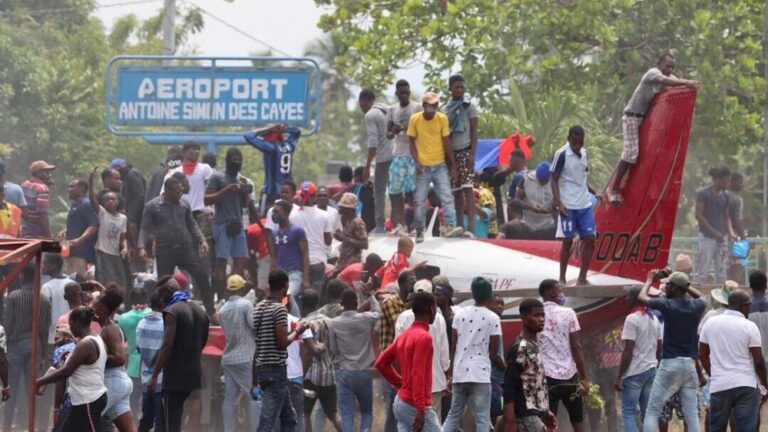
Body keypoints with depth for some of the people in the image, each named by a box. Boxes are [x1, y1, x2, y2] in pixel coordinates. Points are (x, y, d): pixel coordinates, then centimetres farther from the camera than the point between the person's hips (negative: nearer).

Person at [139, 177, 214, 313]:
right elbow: (145, 228, -1)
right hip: (165, 250, -3)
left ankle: (210, 311, 2)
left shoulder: (184, 205, 9)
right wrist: (141, 247, -14)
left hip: (185, 248, 3)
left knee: (201, 275, -5)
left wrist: (202, 240, 4)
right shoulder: (152, 206, -1)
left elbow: (192, 225, 17)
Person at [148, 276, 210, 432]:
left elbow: (167, 346, -19)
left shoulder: (172, 312, -12)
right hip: (195, 374, 8)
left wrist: (154, 376, -18)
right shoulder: (200, 312, 13)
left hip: (175, 376, -8)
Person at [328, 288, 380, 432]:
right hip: (364, 372, 0)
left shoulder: (335, 323, -5)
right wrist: (371, 295, 34)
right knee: (366, 412, 16)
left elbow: (333, 350, 3)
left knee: (347, 415, -1)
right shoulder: (366, 319, -6)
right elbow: (377, 312, 18)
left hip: (344, 373, 0)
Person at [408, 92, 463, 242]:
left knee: (447, 197, -10)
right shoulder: (415, 119, -6)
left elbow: (447, 143, 1)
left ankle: (450, 226, -17)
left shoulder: (442, 118, -3)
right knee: (420, 200, 2)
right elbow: (412, 142, 1)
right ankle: (419, 231, 9)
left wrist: (453, 166, 0)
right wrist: (416, 161, -13)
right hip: (423, 167, -1)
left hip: (440, 165, 1)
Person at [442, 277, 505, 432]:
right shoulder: (492, 318, -4)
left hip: (460, 373, 4)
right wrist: (507, 369, 13)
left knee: (454, 415, 15)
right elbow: (493, 354, -4)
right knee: (482, 419, -1)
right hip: (480, 375, -4)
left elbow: (454, 348, 8)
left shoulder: (460, 314, 7)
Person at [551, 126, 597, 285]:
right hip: (568, 206, -6)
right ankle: (562, 279, 7)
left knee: (590, 239, 1)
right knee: (568, 241, -3)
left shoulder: (584, 154, 9)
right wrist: (558, 204, -16)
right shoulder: (562, 155, -9)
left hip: (585, 204, 6)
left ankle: (582, 278, 7)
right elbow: (554, 180, -8)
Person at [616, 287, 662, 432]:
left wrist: (619, 376, -12)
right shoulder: (654, 319, 10)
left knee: (628, 412, -5)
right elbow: (659, 349, 14)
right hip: (651, 370, 7)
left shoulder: (632, 319, -13)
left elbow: (628, 351, -16)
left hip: (634, 372, -7)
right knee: (647, 412, 11)